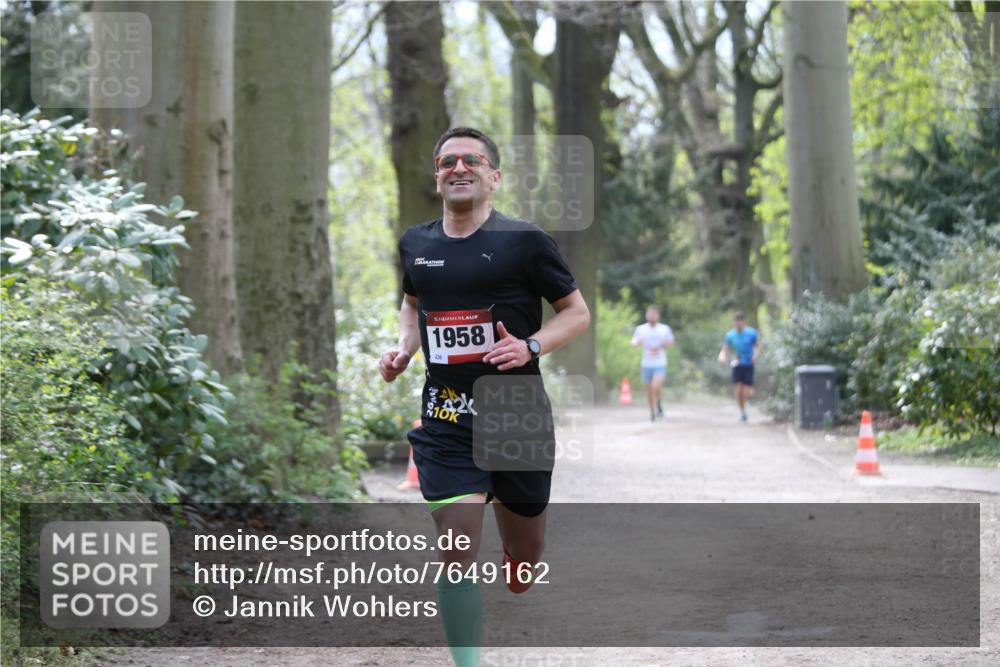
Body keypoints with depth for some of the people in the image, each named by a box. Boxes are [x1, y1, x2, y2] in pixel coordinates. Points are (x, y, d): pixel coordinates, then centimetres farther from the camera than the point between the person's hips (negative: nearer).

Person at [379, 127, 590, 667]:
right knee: (457, 552, -14)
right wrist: (405, 348, 8)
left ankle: (504, 504, 49)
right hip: (447, 417, 1)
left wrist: (530, 346, -16)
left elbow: (578, 312, 1)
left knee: (524, 559, 13)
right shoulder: (415, 244, 7)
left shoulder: (524, 240, -6)